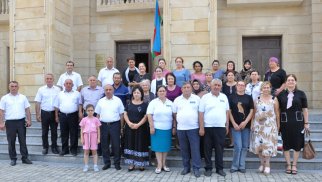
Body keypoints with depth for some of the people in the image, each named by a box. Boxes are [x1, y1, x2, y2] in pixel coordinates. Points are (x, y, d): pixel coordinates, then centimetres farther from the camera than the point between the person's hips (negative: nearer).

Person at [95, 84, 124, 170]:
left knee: (116, 145, 1)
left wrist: (121, 127, -2)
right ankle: (106, 163, 21)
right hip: (103, 125, 3)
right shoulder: (101, 101, 8)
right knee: (104, 145, 7)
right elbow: (98, 115, 11)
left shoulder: (118, 100, 1)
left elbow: (121, 114, 1)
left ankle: (117, 163, 13)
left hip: (115, 124, -2)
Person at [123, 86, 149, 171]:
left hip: (141, 128, -3)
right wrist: (129, 123, -11)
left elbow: (146, 117, -7)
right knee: (130, 145, 5)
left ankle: (141, 164, 9)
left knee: (140, 145, 1)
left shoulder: (144, 104, -2)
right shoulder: (129, 104, 8)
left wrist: (138, 124, -16)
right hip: (129, 128, 3)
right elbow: (125, 114, 5)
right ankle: (131, 164, 13)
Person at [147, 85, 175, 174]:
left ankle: (164, 164, 20)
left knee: (166, 146, 8)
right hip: (157, 128, -3)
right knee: (158, 146, 0)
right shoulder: (153, 102, -1)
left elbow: (173, 116, 10)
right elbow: (149, 115, -6)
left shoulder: (170, 103, 7)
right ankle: (159, 165, 9)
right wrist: (151, 127, -12)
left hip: (167, 129, 3)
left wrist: (174, 127, 5)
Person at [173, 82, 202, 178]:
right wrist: (176, 125, 6)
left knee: (195, 149, -1)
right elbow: (174, 114, 10)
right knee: (184, 149, 10)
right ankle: (186, 167, 22)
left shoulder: (197, 99, 0)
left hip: (194, 128, -2)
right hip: (181, 128, 3)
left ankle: (196, 168, 7)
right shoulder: (177, 100, 6)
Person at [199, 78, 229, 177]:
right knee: (208, 149, 6)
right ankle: (208, 168, 17)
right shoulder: (205, 97, -3)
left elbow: (227, 112, 13)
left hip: (221, 127, 3)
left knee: (219, 149, 8)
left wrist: (227, 126, 8)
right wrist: (201, 128, -9)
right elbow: (201, 113, -5)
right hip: (208, 127, -2)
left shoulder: (224, 97, 9)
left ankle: (220, 168, 20)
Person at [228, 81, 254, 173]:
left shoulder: (249, 98, 7)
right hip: (235, 125, -2)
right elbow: (229, 111, 0)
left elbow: (251, 111, 3)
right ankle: (235, 166, 8)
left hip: (246, 125, 2)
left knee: (245, 146, 7)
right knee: (238, 146, -7)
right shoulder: (231, 97, 3)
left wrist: (245, 122, -9)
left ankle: (242, 166, 18)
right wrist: (234, 124, -9)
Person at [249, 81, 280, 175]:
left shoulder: (274, 99, 4)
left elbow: (277, 113, 4)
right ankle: (262, 163, 17)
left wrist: (278, 125, 1)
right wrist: (252, 124, 5)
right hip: (258, 125, 2)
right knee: (258, 143, 3)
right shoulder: (257, 99, 9)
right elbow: (254, 112, 9)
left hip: (270, 125, -2)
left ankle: (267, 165, 9)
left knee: (268, 144, -3)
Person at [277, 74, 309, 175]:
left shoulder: (301, 94, 1)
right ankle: (288, 165, 20)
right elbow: (278, 109, 7)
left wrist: (306, 123, -1)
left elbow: (305, 109, 1)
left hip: (298, 122, -1)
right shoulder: (281, 95, 4)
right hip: (285, 123, 1)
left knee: (297, 144, 5)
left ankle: (294, 165, 19)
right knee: (286, 144, 6)